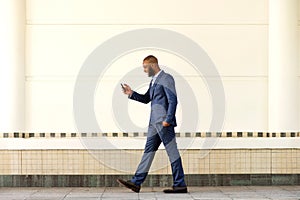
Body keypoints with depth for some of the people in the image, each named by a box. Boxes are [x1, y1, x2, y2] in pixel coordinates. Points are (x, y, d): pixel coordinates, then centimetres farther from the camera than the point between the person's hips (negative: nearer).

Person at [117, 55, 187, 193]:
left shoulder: (166, 79, -9)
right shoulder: (154, 81, 19)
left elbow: (173, 100, -15)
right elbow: (146, 99, 26)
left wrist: (168, 120, -20)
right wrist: (131, 93, 11)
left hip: (164, 122, -10)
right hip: (154, 122, 10)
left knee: (172, 152, -4)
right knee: (148, 151, 9)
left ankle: (180, 185, 1)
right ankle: (136, 182, 11)